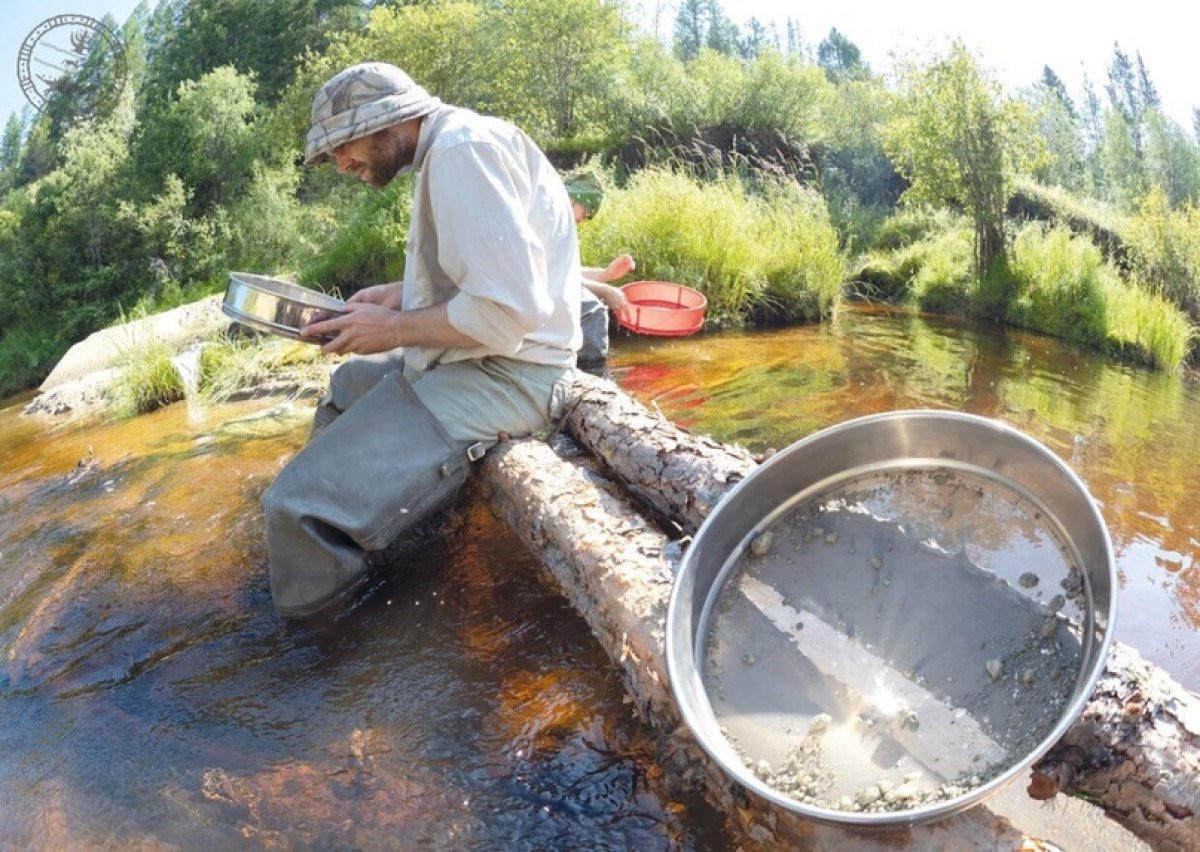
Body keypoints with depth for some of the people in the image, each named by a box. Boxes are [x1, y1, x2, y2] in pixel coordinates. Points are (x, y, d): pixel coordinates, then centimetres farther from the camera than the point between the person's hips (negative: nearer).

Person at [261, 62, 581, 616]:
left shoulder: (462, 146, -17)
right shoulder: (447, 150, 16)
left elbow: (509, 307, -26)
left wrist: (393, 329, -13)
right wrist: (402, 295, 12)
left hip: (505, 372, -12)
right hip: (472, 358, 12)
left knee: (301, 508, -22)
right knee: (347, 385, 32)